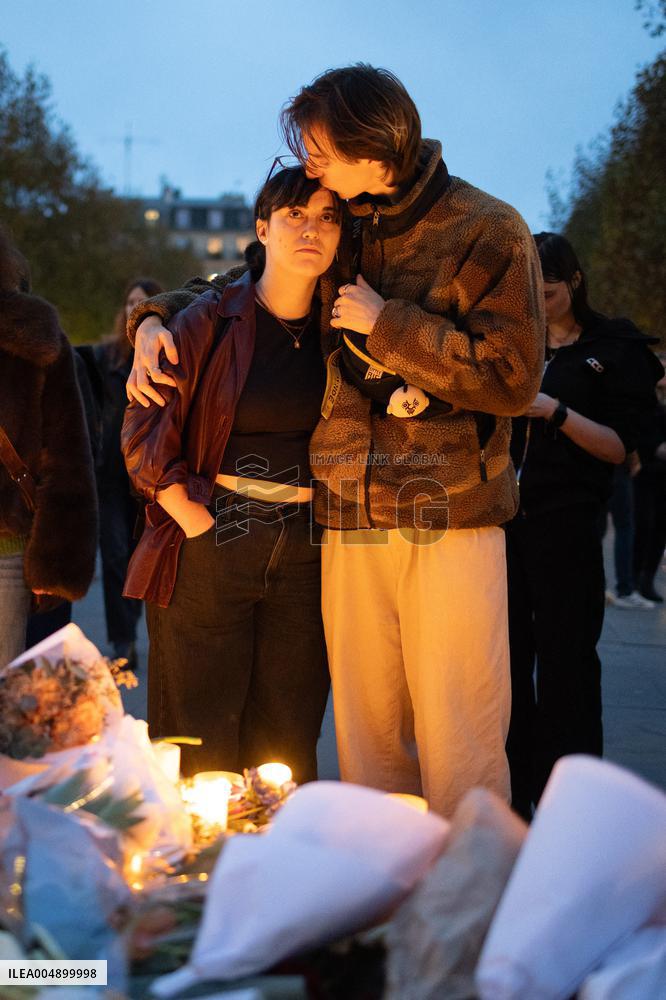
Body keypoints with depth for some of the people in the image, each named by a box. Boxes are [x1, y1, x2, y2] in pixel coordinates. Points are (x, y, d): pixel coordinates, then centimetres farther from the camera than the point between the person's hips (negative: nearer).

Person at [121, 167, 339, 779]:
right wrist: (191, 516, -9)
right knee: (202, 745, 1)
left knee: (287, 745, 8)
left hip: (307, 551, 3)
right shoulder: (212, 320, -2)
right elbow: (143, 428, -3)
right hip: (212, 544, -3)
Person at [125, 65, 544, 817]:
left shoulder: (488, 232, -2)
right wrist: (156, 319, 9)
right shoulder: (336, 233, 13)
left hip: (451, 519, -4)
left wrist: (388, 323, -11)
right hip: (349, 526, 5)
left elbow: (513, 379, -11)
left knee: (460, 749, -3)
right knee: (366, 741, 9)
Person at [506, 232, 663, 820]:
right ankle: (513, 791, 18)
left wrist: (554, 411, -18)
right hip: (505, 521, 5)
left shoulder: (616, 351, 1)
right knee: (507, 656, 7)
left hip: (565, 525, -4)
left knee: (563, 660, -1)